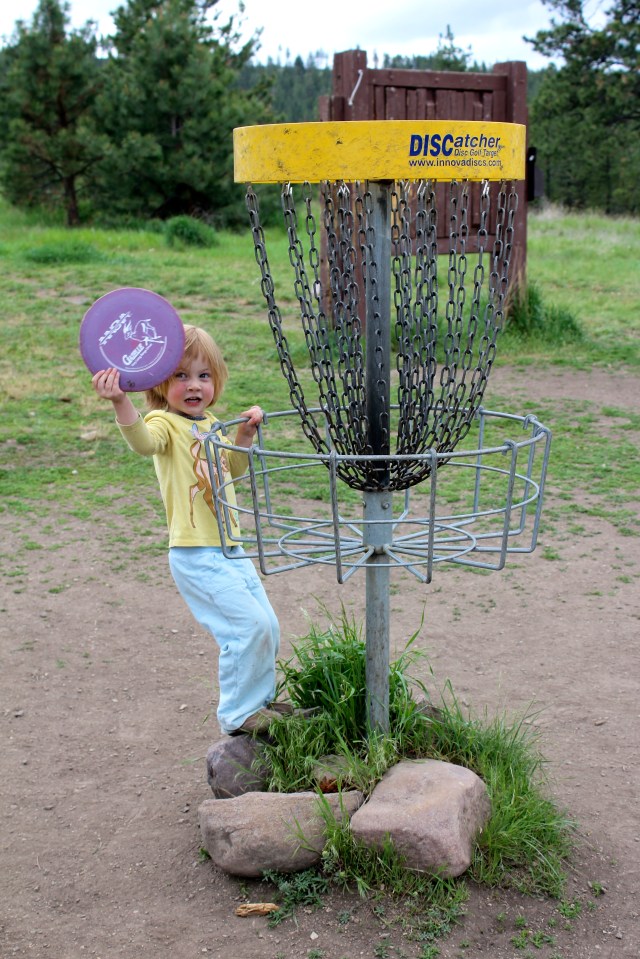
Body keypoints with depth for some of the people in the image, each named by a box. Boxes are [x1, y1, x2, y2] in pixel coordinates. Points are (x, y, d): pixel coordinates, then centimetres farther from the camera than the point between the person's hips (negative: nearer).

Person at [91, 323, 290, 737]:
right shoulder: (166, 423, -13)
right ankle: (237, 714, 4)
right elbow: (144, 440, -38)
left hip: (231, 548, 9)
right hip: (197, 555, -9)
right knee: (249, 625, -14)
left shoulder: (210, 423, 12)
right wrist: (121, 402, -56)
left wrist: (246, 432, 11)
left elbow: (233, 468, 28)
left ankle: (261, 700, 35)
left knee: (268, 627, 15)